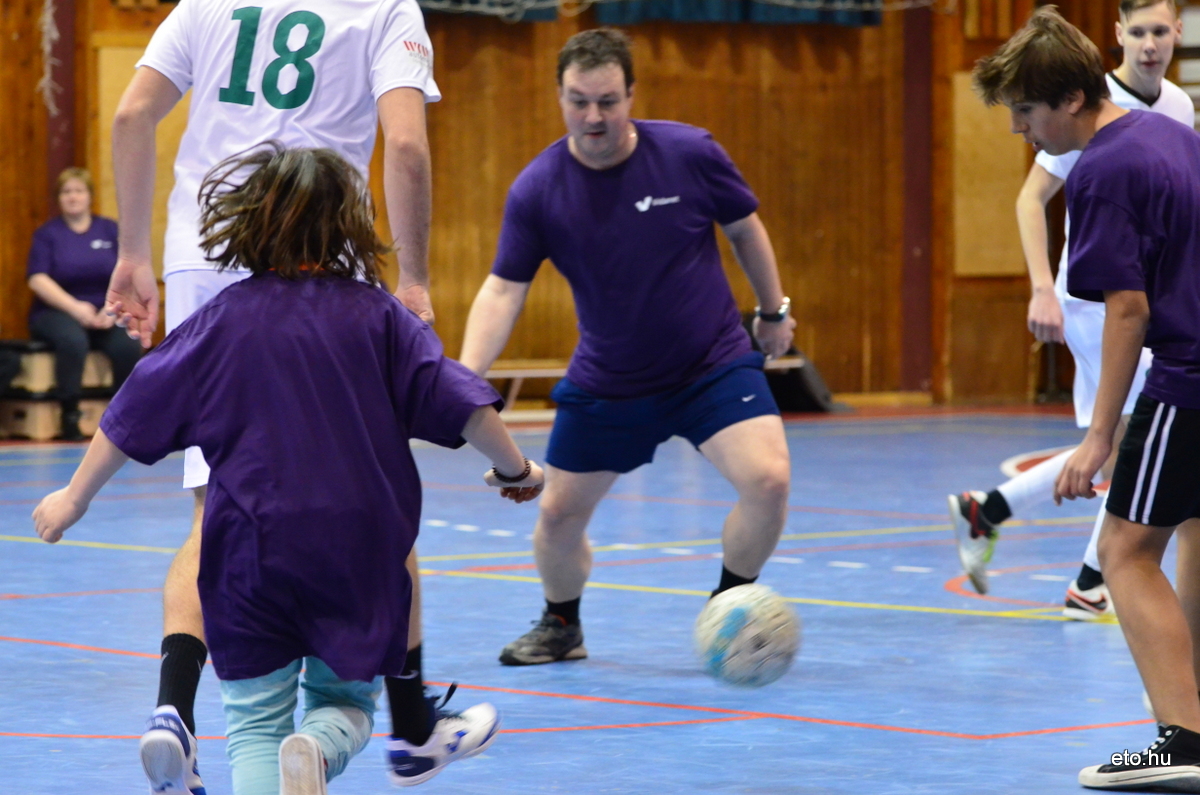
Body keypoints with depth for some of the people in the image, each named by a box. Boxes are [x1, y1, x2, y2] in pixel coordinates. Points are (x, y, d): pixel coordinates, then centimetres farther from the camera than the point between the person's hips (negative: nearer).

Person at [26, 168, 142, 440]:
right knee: (73, 340, -37)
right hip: (56, 312, -2)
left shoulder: (111, 231, 10)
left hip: (104, 314, 2)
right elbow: (37, 279, -8)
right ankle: (70, 415, -28)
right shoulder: (47, 233, 5)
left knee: (128, 344, -30)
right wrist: (75, 308, -19)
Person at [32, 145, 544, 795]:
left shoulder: (224, 318, 0)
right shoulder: (377, 314, -1)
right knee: (346, 699, 16)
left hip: (252, 550, 0)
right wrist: (514, 468, 15)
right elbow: (457, 401, -2)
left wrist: (75, 497, 16)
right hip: (358, 551, 0)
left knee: (256, 721, 10)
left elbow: (135, 416, 5)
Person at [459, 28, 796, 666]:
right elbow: (503, 289, -13)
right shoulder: (536, 189, -14)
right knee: (558, 515, 7)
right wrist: (467, 373, -28)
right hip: (605, 384, 1)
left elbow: (745, 228, 2)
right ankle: (561, 626, 38)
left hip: (714, 364, -1)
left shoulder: (691, 153, -15)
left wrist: (773, 311, 12)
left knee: (767, 479, -21)